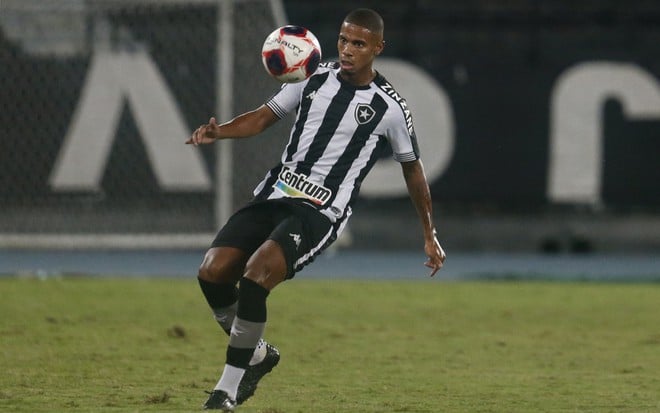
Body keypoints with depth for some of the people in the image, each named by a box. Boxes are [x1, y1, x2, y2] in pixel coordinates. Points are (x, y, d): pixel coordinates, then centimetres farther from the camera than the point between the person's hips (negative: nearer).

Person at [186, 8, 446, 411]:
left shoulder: (389, 108, -1)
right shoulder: (315, 79, 9)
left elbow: (412, 168, 12)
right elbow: (264, 117, 16)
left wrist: (430, 236, 18)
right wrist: (220, 131, -5)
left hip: (320, 212, -5)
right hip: (274, 195, 5)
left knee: (256, 274, -28)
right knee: (213, 272, -12)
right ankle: (258, 355, 14)